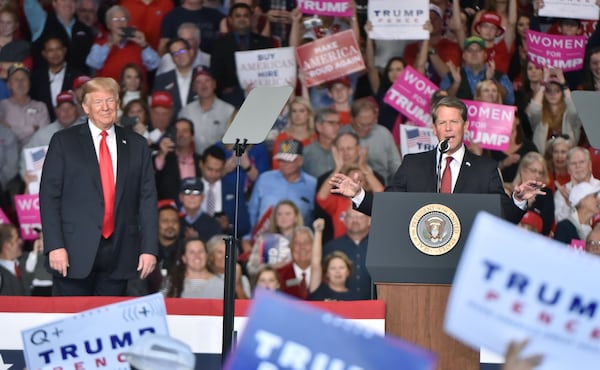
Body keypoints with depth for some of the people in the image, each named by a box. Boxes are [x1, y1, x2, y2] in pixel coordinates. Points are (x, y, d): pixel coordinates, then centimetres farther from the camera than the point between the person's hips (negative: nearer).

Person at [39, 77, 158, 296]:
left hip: (119, 254, 2)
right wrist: (54, 245, -10)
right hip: (75, 252, -2)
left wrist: (149, 248, 0)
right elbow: (49, 196, 0)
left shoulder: (136, 145, 12)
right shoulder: (64, 142, 4)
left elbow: (148, 199, 9)